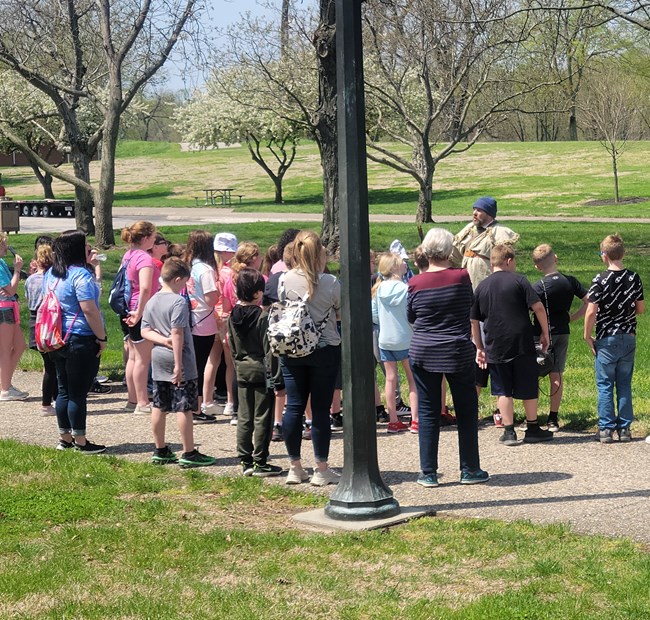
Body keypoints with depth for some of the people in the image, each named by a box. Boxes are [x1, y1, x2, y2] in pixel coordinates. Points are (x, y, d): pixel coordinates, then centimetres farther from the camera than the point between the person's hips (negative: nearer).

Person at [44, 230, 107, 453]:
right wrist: (101, 337, -13)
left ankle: (64, 438, 21)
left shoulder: (51, 274, 9)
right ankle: (80, 441, 5)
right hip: (81, 341, -8)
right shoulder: (80, 274, -17)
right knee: (78, 393, -1)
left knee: (64, 390, 15)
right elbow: (89, 309, -20)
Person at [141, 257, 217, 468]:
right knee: (184, 408, -3)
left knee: (159, 407, 12)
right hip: (179, 362, -8)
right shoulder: (178, 302, -16)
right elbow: (177, 334, -21)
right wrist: (178, 364, -20)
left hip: (158, 361, 8)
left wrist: (162, 340, -6)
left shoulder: (152, 302, 8)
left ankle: (160, 451, 20)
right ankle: (189, 454, 0)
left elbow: (145, 331, 7)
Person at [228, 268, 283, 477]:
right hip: (260, 371, -6)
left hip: (242, 371, 6)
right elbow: (268, 349, -15)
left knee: (244, 418, 11)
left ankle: (245, 461, 14)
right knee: (262, 418, 1)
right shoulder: (262, 316, -15)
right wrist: (271, 375, -12)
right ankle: (260, 462, 4)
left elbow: (233, 347, 11)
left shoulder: (233, 316, 4)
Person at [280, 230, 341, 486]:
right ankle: (321, 470, 8)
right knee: (320, 409, 3)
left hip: (291, 351, 2)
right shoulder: (330, 282, -13)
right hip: (325, 349, -2)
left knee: (294, 407, 9)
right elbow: (343, 313, -1)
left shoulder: (285, 281, -7)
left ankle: (295, 467, 15)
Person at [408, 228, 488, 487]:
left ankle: (428, 472, 9)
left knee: (428, 412, 7)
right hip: (459, 353, -1)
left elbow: (410, 317, 6)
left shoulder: (416, 283, -7)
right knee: (466, 411, 11)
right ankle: (469, 469, 16)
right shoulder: (461, 277, -9)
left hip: (423, 354, 1)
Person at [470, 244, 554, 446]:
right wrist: (545, 333, 0)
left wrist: (479, 348, 17)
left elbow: (474, 321, 9)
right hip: (523, 345, -2)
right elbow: (538, 307, -11)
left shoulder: (481, 287, 6)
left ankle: (509, 431, 6)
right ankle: (533, 429, 18)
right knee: (528, 388, 10)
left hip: (496, 347, 2)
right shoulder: (518, 280, -3)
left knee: (503, 391, 9)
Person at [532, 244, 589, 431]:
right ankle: (553, 419, 13)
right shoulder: (570, 281, -2)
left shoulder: (538, 287, -14)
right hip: (563, 332, 4)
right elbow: (589, 302, 2)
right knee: (557, 375, 10)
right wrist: (572, 317, 8)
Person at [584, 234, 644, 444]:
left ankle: (606, 429, 4)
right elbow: (641, 309, 6)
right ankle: (624, 428, 12)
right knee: (624, 385, 11)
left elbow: (591, 311, -15)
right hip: (629, 338, 4)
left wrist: (587, 336, -3)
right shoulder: (634, 278, -1)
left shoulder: (600, 280, -13)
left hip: (606, 340, -4)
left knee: (605, 386, 4)